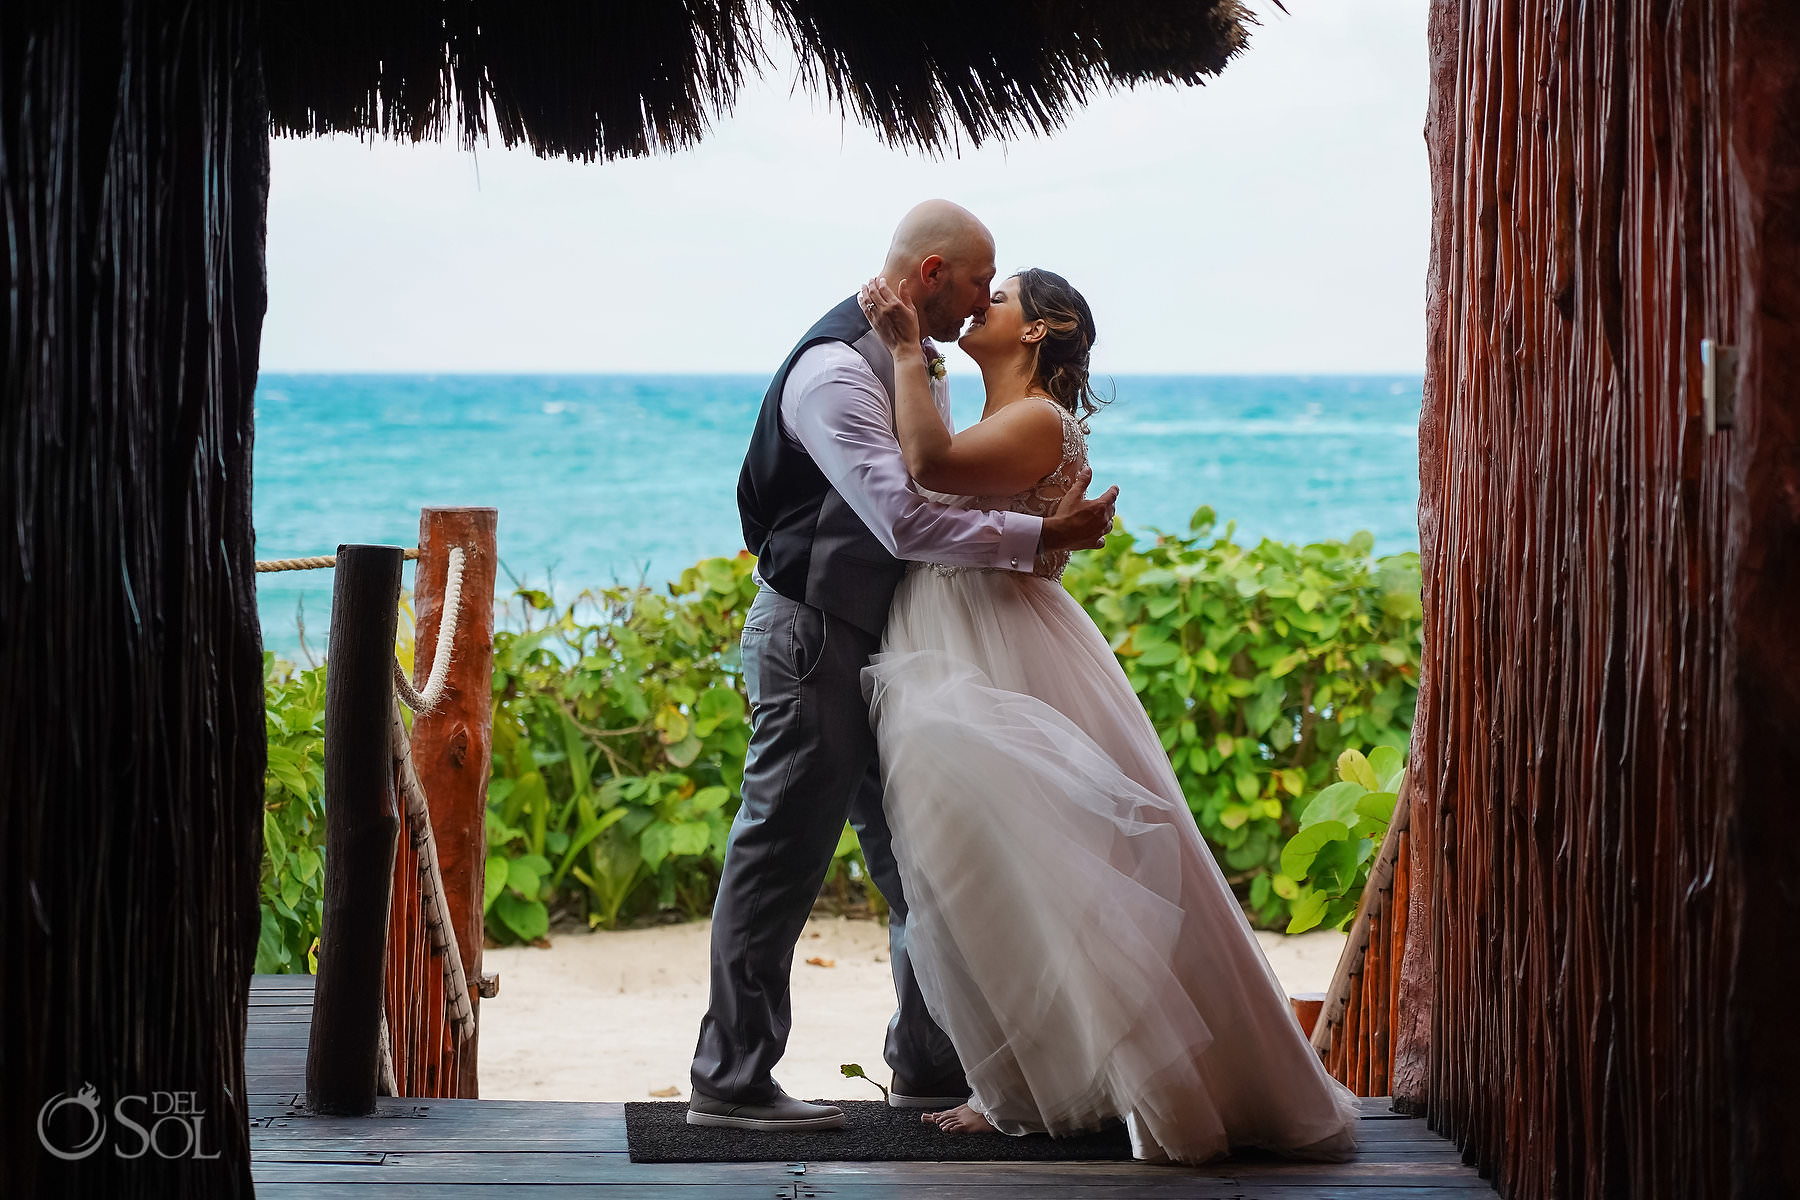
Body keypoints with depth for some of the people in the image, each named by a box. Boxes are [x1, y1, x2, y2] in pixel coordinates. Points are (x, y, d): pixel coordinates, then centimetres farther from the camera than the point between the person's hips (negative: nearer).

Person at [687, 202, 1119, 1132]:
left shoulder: (921, 364, 12)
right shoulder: (837, 370, -19)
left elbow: (942, 490, 21)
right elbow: (907, 522, -28)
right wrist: (1040, 536, -23)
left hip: (883, 640, 10)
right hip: (815, 637, -10)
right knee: (782, 855, -5)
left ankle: (929, 1066, 23)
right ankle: (730, 1081, 2)